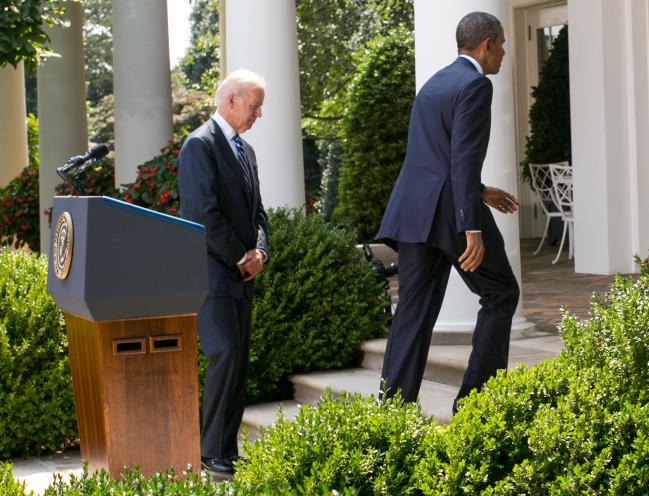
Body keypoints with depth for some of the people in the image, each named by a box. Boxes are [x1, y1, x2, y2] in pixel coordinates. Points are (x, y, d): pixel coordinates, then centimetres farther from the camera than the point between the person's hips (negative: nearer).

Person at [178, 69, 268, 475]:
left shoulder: (245, 149, 19)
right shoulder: (200, 144, -9)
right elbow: (203, 213, -17)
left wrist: (259, 251, 3)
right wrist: (240, 256, -11)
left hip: (241, 273, 9)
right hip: (212, 273, -9)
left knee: (239, 361, 7)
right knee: (225, 355, -15)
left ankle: (228, 450, 11)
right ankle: (213, 454, -8)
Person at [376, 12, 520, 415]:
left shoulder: (433, 85, 20)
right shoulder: (476, 85, -8)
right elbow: (465, 159, -18)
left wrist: (480, 193, 30)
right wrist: (473, 229, -22)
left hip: (414, 211, 8)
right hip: (450, 213, -8)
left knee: (415, 311, 6)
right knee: (501, 294, 8)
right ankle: (474, 397, 6)